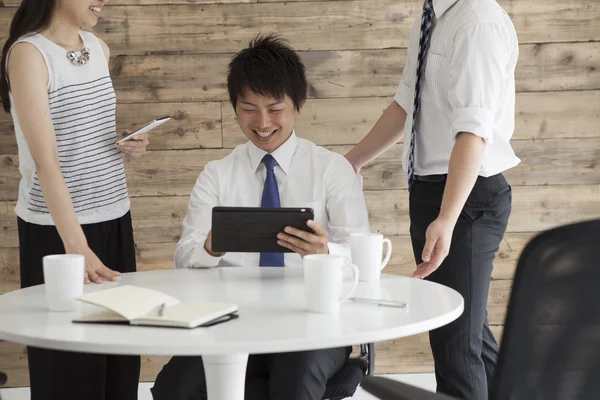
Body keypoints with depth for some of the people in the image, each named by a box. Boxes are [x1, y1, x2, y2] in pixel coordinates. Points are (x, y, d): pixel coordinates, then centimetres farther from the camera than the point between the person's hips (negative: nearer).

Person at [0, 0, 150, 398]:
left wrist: (126, 145, 0)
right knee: (71, 365, 1)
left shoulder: (99, 49, 8)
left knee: (119, 353, 8)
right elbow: (46, 159, -21)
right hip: (56, 228, -6)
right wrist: (76, 247, -29)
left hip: (114, 219, 7)